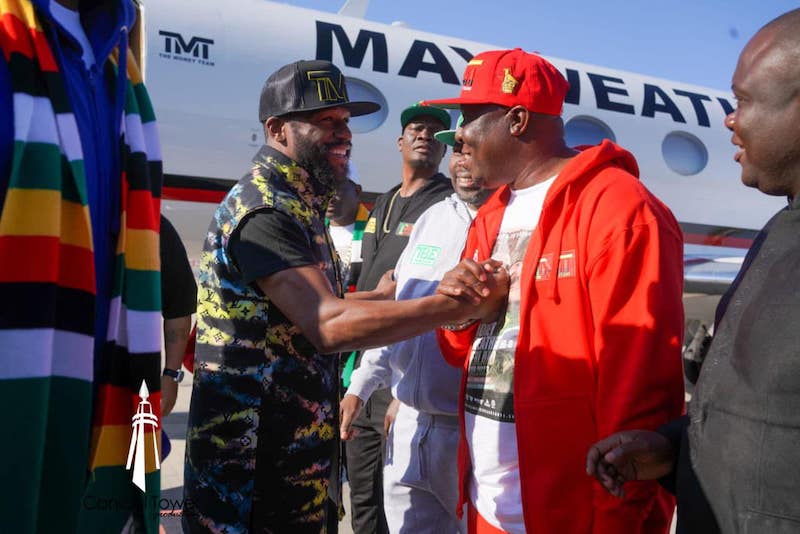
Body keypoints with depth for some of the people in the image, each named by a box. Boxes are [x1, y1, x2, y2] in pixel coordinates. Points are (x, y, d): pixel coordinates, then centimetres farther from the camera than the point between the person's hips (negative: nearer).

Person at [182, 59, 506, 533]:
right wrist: (458, 304, -33)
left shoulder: (299, 206, 13)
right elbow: (329, 325, -32)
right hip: (253, 458, -9)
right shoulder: (263, 209, -21)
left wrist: (384, 296, 13)